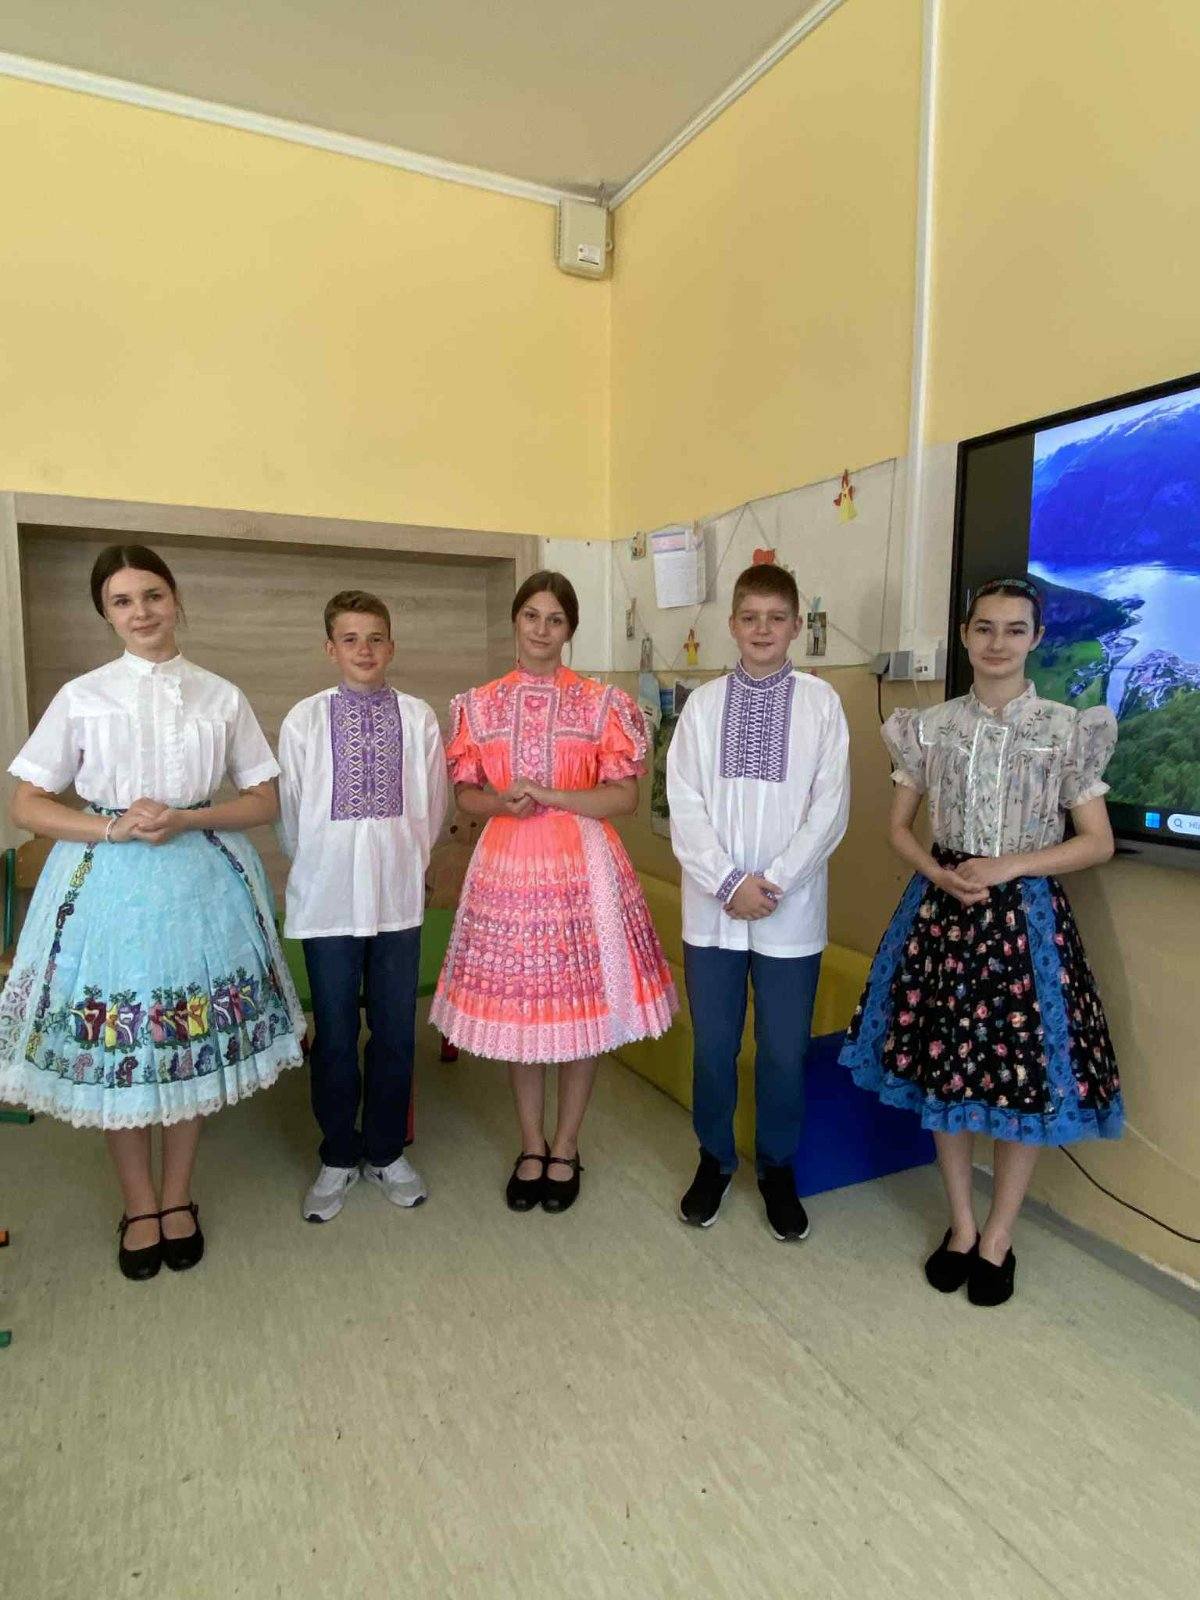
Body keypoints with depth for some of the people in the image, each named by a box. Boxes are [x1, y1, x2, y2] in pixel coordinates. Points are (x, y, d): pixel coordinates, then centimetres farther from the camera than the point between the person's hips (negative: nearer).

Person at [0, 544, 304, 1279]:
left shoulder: (222, 696, 4)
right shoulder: (82, 696, 2)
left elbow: (265, 801, 4)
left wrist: (186, 819, -12)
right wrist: (115, 827, -13)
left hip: (201, 880, 1)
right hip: (110, 882, 0)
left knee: (195, 1036, 7)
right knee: (116, 1043, 6)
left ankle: (178, 1195, 29)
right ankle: (140, 1205, 28)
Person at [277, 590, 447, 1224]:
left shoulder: (418, 717, 1)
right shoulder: (304, 719, 0)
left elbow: (432, 809, 7)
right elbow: (290, 815, 6)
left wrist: (406, 863, 10)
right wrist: (316, 871, 11)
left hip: (398, 892, 1)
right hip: (327, 895, 0)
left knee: (395, 1031, 10)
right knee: (334, 1034, 9)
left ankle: (386, 1152, 29)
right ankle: (338, 1158, 28)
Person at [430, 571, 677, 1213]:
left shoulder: (599, 703, -1)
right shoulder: (479, 704, 6)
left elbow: (625, 797, -4)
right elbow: (466, 794, 8)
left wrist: (552, 797, -16)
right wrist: (503, 801, -13)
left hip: (581, 865, -1)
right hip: (507, 864, 2)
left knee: (581, 1009, 6)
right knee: (514, 1009, 9)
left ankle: (564, 1148, 26)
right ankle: (531, 1146, 29)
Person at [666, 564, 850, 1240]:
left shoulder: (821, 702, -1)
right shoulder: (704, 702, 2)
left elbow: (830, 808, -4)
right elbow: (685, 804, -2)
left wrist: (774, 883, -11)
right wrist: (728, 884, -11)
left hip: (792, 911, -1)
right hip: (712, 908, 1)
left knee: (785, 1050, 9)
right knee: (713, 1045, 11)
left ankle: (778, 1169, 32)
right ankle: (715, 1159, 34)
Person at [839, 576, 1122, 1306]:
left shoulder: (1069, 729, -3)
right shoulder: (931, 727, 3)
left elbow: (1098, 842, -2)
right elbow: (900, 827, 8)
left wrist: (1008, 867, -16)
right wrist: (940, 874, -11)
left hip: (1027, 913, -2)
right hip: (942, 907, 2)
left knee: (1026, 1074, 4)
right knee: (945, 1068, 9)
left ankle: (998, 1240, 26)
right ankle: (961, 1225, 30)